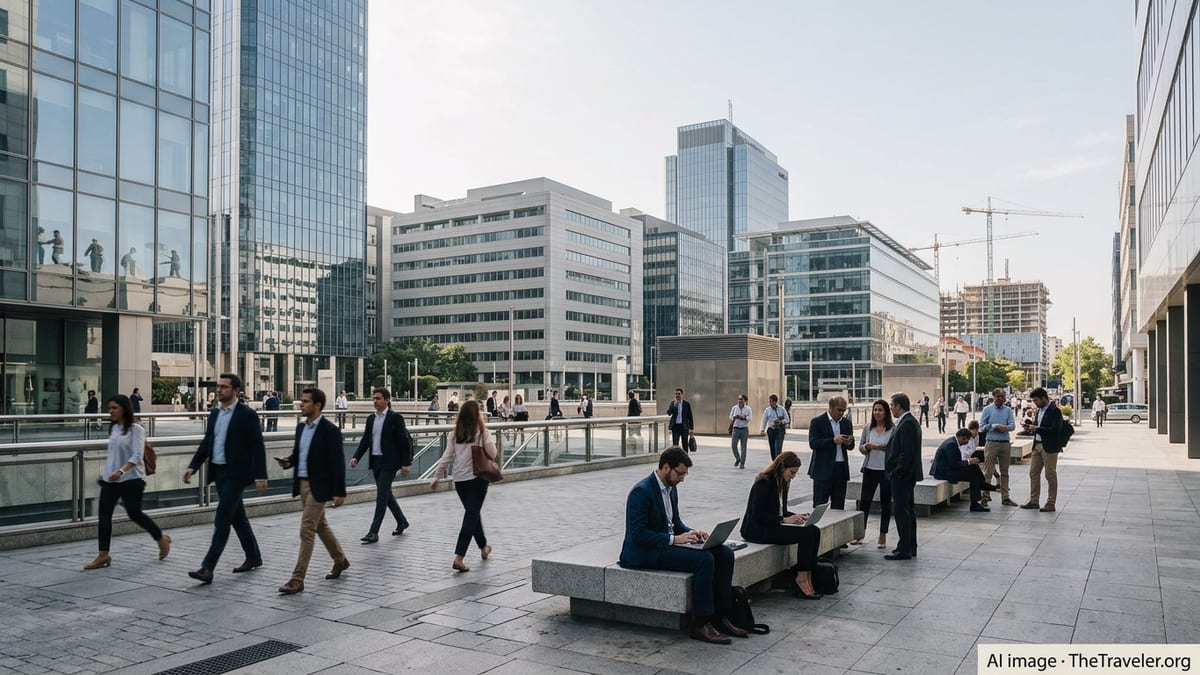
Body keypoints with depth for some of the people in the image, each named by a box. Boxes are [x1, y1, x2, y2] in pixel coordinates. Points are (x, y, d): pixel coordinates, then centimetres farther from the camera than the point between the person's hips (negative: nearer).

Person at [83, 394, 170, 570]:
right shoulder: (113, 428, 10)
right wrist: (106, 472, 21)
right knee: (103, 514, 0)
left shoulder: (136, 429, -12)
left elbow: (136, 456, -20)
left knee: (135, 513, -1)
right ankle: (103, 555, 7)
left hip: (131, 479, -7)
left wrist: (121, 471, -32)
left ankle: (162, 539, 20)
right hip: (110, 479, 7)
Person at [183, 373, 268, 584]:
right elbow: (206, 443, 15)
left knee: (222, 519, -10)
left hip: (235, 473, -8)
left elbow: (258, 446, -13)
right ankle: (253, 557, 29)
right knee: (237, 516, 16)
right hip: (218, 472, 8)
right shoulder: (215, 413, 11)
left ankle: (207, 568, -10)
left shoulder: (247, 414, -11)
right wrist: (193, 467, 3)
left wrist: (260, 476, -17)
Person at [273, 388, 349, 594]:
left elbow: (338, 463, -15)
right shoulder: (301, 427, 8)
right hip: (302, 484, 8)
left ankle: (297, 579, -2)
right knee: (320, 526, 20)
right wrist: (288, 461, -5)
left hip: (318, 487, -8)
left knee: (307, 531, -8)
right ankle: (340, 560, 37)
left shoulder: (329, 430, -15)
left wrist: (339, 492, -17)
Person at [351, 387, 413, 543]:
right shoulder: (371, 419, 12)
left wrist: (406, 463, -13)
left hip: (389, 462, -7)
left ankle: (374, 532, -9)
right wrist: (356, 457, -1)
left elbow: (404, 441, -9)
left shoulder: (395, 418, -8)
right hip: (375, 461, 7)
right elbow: (365, 441, 13)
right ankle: (402, 522, 32)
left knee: (381, 495, -10)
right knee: (386, 494, 15)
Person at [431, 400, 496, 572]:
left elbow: (446, 457, 2)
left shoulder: (457, 433, 3)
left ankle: (483, 547, 39)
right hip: (477, 477, -5)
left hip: (459, 479, 5)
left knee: (472, 512, 21)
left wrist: (437, 477, 8)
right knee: (472, 515, -2)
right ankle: (458, 558, -13)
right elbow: (493, 455, -10)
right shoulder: (482, 432, -10)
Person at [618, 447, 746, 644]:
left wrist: (691, 532, -1)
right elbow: (638, 534, -22)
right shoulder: (641, 492, -17)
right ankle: (702, 625, -18)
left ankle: (720, 616, -2)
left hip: (666, 544, 9)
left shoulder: (670, 488, 12)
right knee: (705, 559, -27)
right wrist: (675, 539, -25)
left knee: (725, 554, -6)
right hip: (643, 554, -9)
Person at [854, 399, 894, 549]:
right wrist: (867, 447, -10)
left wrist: (884, 448, -22)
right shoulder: (868, 428, 7)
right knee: (864, 501, 4)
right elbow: (860, 447, 11)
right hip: (870, 469, 3)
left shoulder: (893, 429, -6)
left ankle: (883, 537, 17)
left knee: (885, 503, 7)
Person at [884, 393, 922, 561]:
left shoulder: (907, 424, -17)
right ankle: (910, 546, 25)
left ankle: (905, 550, -3)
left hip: (902, 475, -11)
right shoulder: (909, 422, 15)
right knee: (907, 510, 16)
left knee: (901, 511, -7)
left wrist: (897, 472, -19)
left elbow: (907, 453, -22)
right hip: (907, 474, 11)